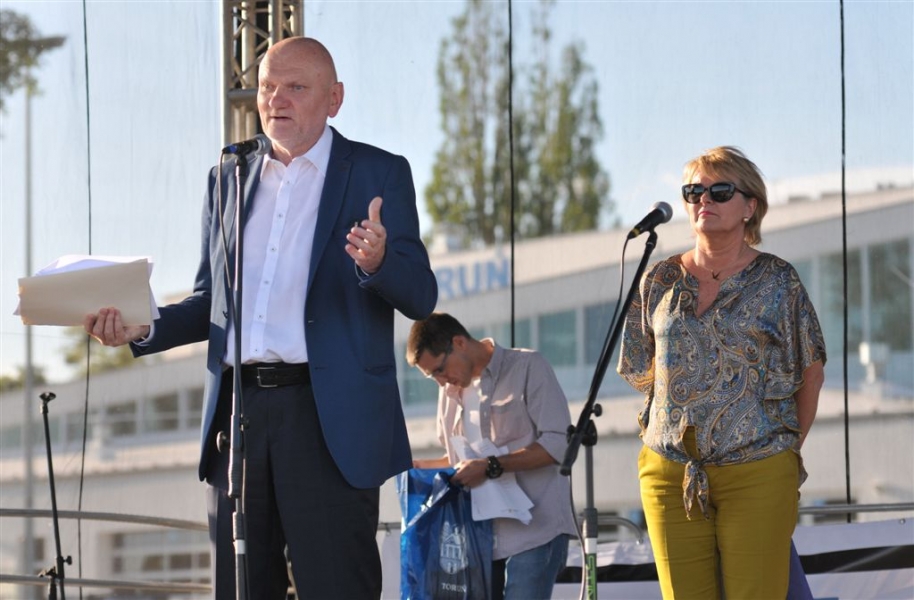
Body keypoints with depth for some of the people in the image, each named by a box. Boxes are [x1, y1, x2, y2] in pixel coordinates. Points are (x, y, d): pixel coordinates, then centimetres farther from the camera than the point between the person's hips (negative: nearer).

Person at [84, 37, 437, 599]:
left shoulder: (378, 174, 4)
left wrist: (378, 262, -26)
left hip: (328, 418, -5)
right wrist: (144, 329, 3)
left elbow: (421, 296, -4)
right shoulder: (228, 179, 18)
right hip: (238, 413, 5)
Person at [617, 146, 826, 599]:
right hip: (670, 473, 3)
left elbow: (811, 372, 8)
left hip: (757, 473, -3)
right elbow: (642, 372, 17)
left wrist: (787, 447, 8)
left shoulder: (778, 282, 2)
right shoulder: (660, 281, 9)